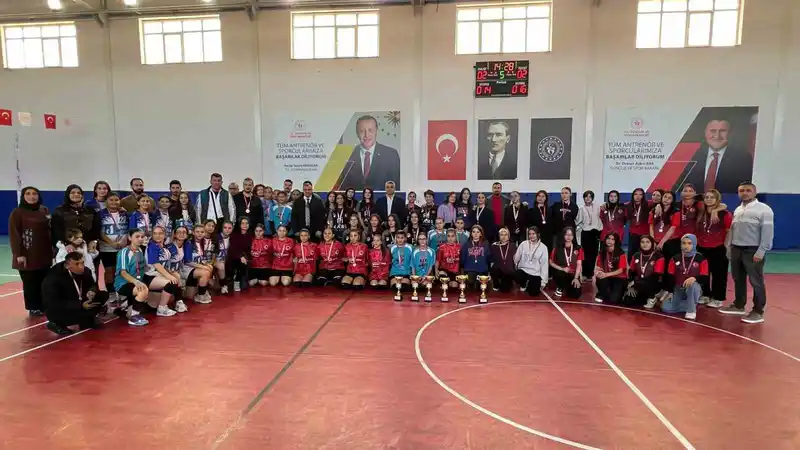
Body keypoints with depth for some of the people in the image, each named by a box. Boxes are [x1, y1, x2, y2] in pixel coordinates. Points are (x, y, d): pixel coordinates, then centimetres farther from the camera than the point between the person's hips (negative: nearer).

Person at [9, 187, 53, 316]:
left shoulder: (44, 211, 8)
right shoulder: (17, 213, -6)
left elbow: (50, 230, 12)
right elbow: (14, 235, -9)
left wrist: (53, 248, 9)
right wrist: (19, 254, -14)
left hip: (44, 255, 4)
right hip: (27, 256, -4)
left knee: (44, 283, 8)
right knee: (30, 283, 4)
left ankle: (43, 307, 18)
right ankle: (33, 308, 14)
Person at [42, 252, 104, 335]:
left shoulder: (84, 271, -11)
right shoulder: (53, 279, -27)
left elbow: (92, 285, 7)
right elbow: (55, 305, -29)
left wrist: (92, 291, -19)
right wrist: (81, 305, -36)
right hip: (57, 311, -6)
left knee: (102, 296, -11)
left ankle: (87, 321, 8)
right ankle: (57, 324, -3)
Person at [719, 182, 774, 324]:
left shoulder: (764, 209, -9)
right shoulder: (737, 210, 13)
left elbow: (767, 233, -13)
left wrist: (760, 252, -17)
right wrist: (729, 248, 12)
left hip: (753, 251, -7)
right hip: (736, 249, 7)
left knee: (756, 282, -1)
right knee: (738, 279, 14)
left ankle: (758, 312, 7)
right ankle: (738, 306, 27)